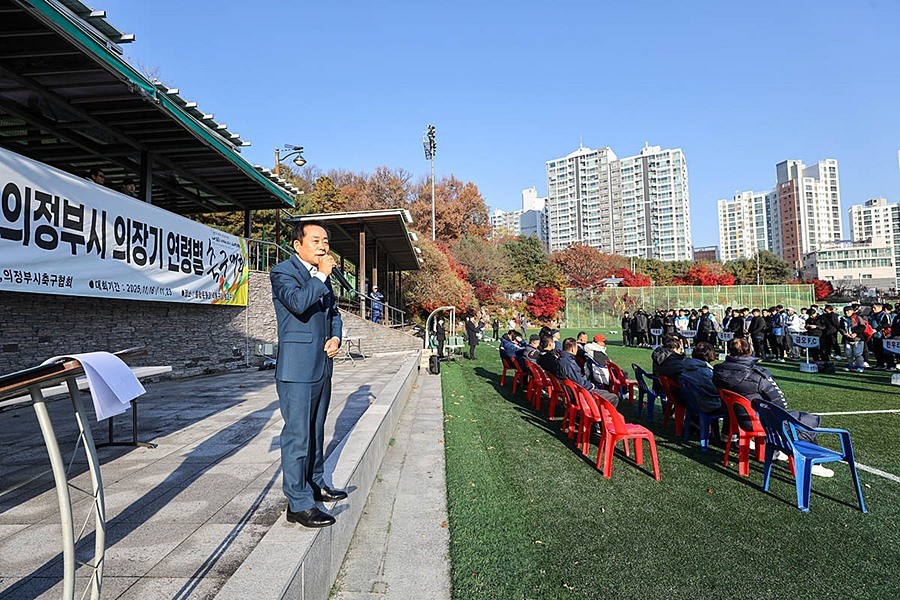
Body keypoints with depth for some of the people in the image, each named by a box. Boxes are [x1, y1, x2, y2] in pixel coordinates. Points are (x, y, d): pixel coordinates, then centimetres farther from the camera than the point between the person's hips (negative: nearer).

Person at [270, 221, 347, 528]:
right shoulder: (282, 272, -8)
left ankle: (316, 484, 33)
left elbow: (334, 312, 22)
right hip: (297, 369, -8)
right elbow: (299, 302, -26)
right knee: (297, 436, -4)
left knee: (315, 432, 19)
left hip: (322, 367, 8)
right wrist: (322, 276, -16)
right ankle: (299, 504, 5)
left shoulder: (322, 277, 16)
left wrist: (335, 337, 3)